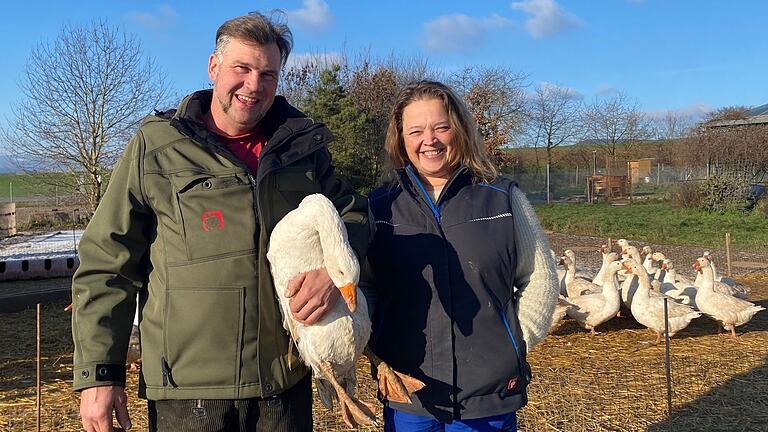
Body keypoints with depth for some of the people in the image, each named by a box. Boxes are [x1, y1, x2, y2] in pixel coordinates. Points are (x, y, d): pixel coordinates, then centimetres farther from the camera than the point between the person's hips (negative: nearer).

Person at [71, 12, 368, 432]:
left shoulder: (303, 144, 7)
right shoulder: (156, 146, -2)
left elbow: (353, 212, 12)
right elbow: (106, 265, -1)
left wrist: (332, 266, -11)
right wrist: (98, 373, -6)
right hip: (187, 387, -2)